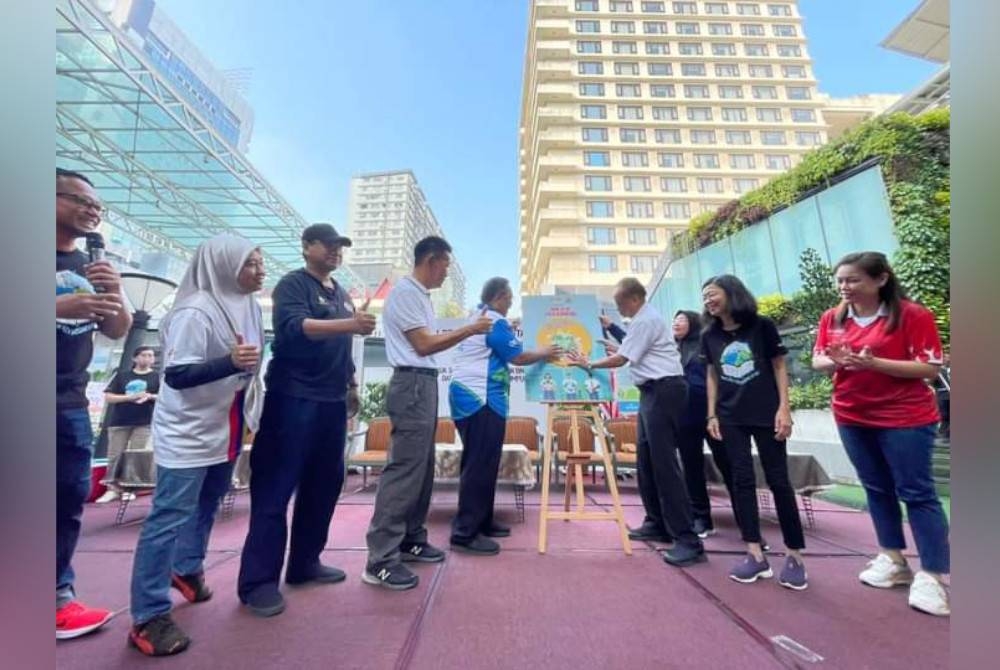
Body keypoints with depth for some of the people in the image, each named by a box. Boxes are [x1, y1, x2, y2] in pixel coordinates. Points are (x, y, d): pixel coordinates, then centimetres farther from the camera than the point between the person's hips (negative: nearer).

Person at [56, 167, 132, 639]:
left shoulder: (90, 268, 12)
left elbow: (118, 331, 11)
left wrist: (115, 295, -7)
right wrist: (63, 306, -24)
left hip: (71, 405, 5)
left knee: (70, 502, 9)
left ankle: (60, 595, 21)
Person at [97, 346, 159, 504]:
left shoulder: (157, 377, 4)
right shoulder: (122, 375, 6)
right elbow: (108, 397, 2)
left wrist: (150, 396, -16)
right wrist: (130, 397, -13)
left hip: (143, 422, -1)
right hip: (119, 422, 2)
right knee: (115, 455, 4)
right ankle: (112, 488, 15)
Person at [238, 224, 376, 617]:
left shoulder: (341, 293, 19)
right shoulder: (293, 284, -4)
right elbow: (294, 327, -23)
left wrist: (351, 385, 19)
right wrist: (349, 323, -35)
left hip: (331, 402, 8)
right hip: (293, 399, -7)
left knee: (324, 484, 12)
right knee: (275, 489, -1)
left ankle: (305, 562, 26)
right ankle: (258, 581, 11)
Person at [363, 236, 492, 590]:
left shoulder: (419, 294, 17)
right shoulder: (405, 292, -12)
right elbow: (423, 345, -16)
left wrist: (466, 331, 16)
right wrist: (469, 329, -11)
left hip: (424, 383, 10)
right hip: (412, 384, -10)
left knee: (422, 467, 14)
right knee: (405, 468, -7)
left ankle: (411, 540, 27)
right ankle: (380, 560, 3)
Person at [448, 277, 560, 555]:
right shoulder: (496, 322, -10)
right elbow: (518, 357, -9)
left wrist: (510, 330, 30)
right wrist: (543, 354, 7)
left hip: (469, 395, 11)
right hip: (481, 398, -11)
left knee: (480, 463, 15)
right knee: (481, 465, -8)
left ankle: (481, 522, 24)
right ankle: (464, 533, -4)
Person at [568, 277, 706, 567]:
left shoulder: (645, 321, -13)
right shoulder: (646, 318, 18)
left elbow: (621, 359, -12)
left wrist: (588, 364, -1)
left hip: (664, 389, -11)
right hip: (654, 390, 11)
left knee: (663, 461, -11)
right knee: (646, 459, 13)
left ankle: (687, 540, -5)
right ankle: (657, 524, 24)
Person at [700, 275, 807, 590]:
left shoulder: (762, 326, -4)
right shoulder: (709, 336, 5)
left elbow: (779, 367, -1)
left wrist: (784, 408, -8)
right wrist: (712, 414, 5)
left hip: (766, 414, -3)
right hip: (731, 418, 3)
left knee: (778, 481, 3)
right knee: (742, 481, 4)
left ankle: (795, 556, 19)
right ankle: (756, 555, 13)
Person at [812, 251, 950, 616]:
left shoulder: (913, 315, -11)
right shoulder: (832, 319, 2)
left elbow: (930, 368, -14)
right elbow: (817, 360, 5)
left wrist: (873, 362, -26)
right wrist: (835, 361, -17)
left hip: (905, 418, -4)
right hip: (852, 417, 5)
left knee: (916, 493, 2)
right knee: (877, 489, 15)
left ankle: (933, 575, 15)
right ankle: (893, 559, 29)